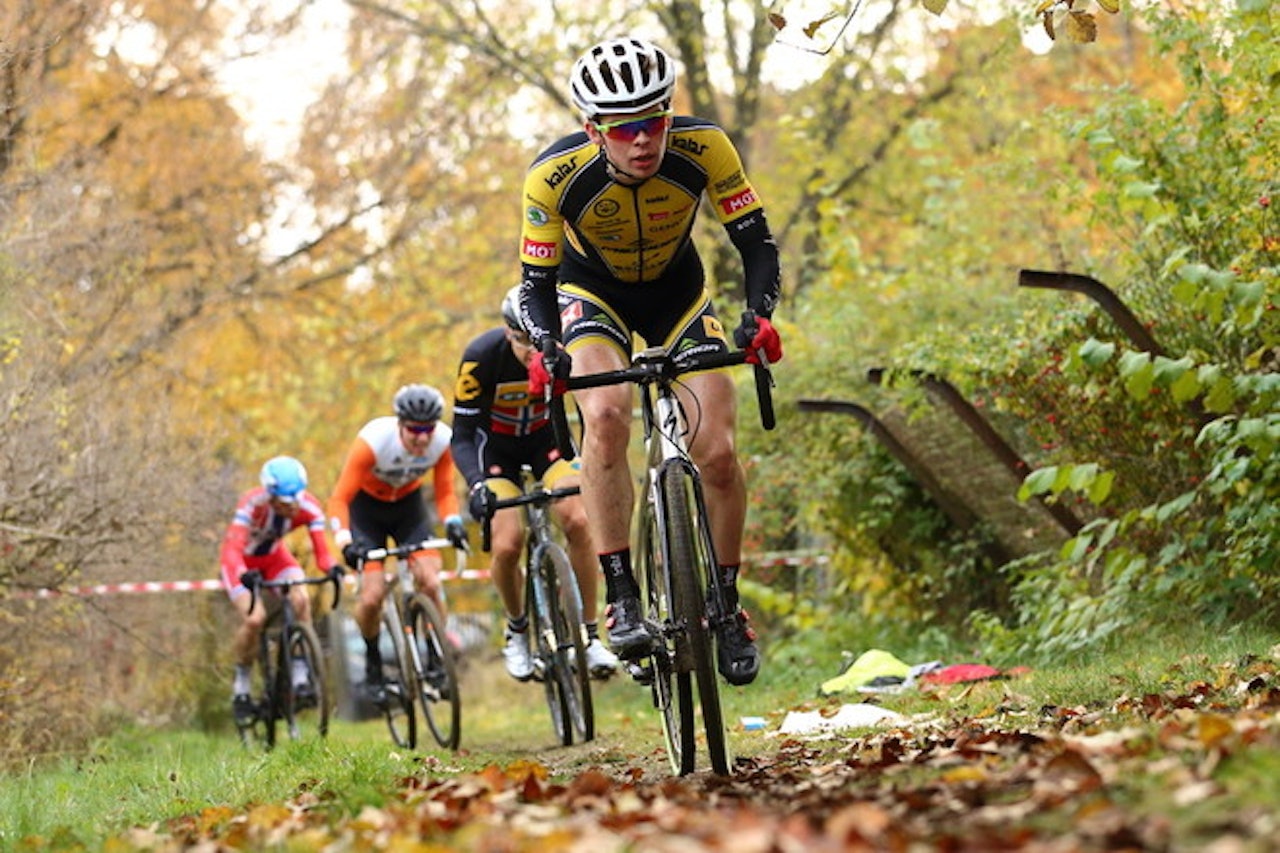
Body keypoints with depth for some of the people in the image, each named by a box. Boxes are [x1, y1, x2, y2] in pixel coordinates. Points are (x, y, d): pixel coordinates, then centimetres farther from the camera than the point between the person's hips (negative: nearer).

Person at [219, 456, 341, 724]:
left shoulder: (308, 506, -26)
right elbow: (233, 549, -45)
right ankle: (241, 686, -2)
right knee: (254, 618, -25)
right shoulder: (252, 505, -36)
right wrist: (244, 575, -65)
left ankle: (300, 675, -14)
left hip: (274, 556, 3)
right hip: (243, 562, -3)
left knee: (301, 600, -26)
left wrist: (332, 567, -52)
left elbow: (322, 551, -29)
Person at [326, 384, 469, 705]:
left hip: (408, 505, 3)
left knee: (430, 582, -17)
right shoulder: (373, 440, -34)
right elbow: (339, 499, -29)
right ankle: (372, 661, 11)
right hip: (366, 507, -3)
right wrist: (345, 541, -44)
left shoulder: (442, 441, -24)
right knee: (373, 594, -15)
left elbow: (445, 493, -12)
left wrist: (453, 523, -32)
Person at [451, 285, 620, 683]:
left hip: (546, 437, 1)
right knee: (507, 545, -18)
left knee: (578, 521, -23)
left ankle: (589, 635, -11)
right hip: (496, 445, -1)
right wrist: (477, 484, -43)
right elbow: (462, 437, -26)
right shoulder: (482, 356, -30)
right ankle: (518, 631, 11)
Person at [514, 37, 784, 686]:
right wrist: (545, 351, -40)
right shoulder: (555, 176, -31)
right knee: (606, 415, -32)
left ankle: (726, 608, 9)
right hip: (591, 290, -2)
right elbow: (536, 281, -21)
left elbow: (756, 243, -20)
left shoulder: (703, 148, -30)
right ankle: (620, 597, -25)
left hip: (676, 290, 2)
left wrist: (759, 316, -38)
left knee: (718, 452, -11)